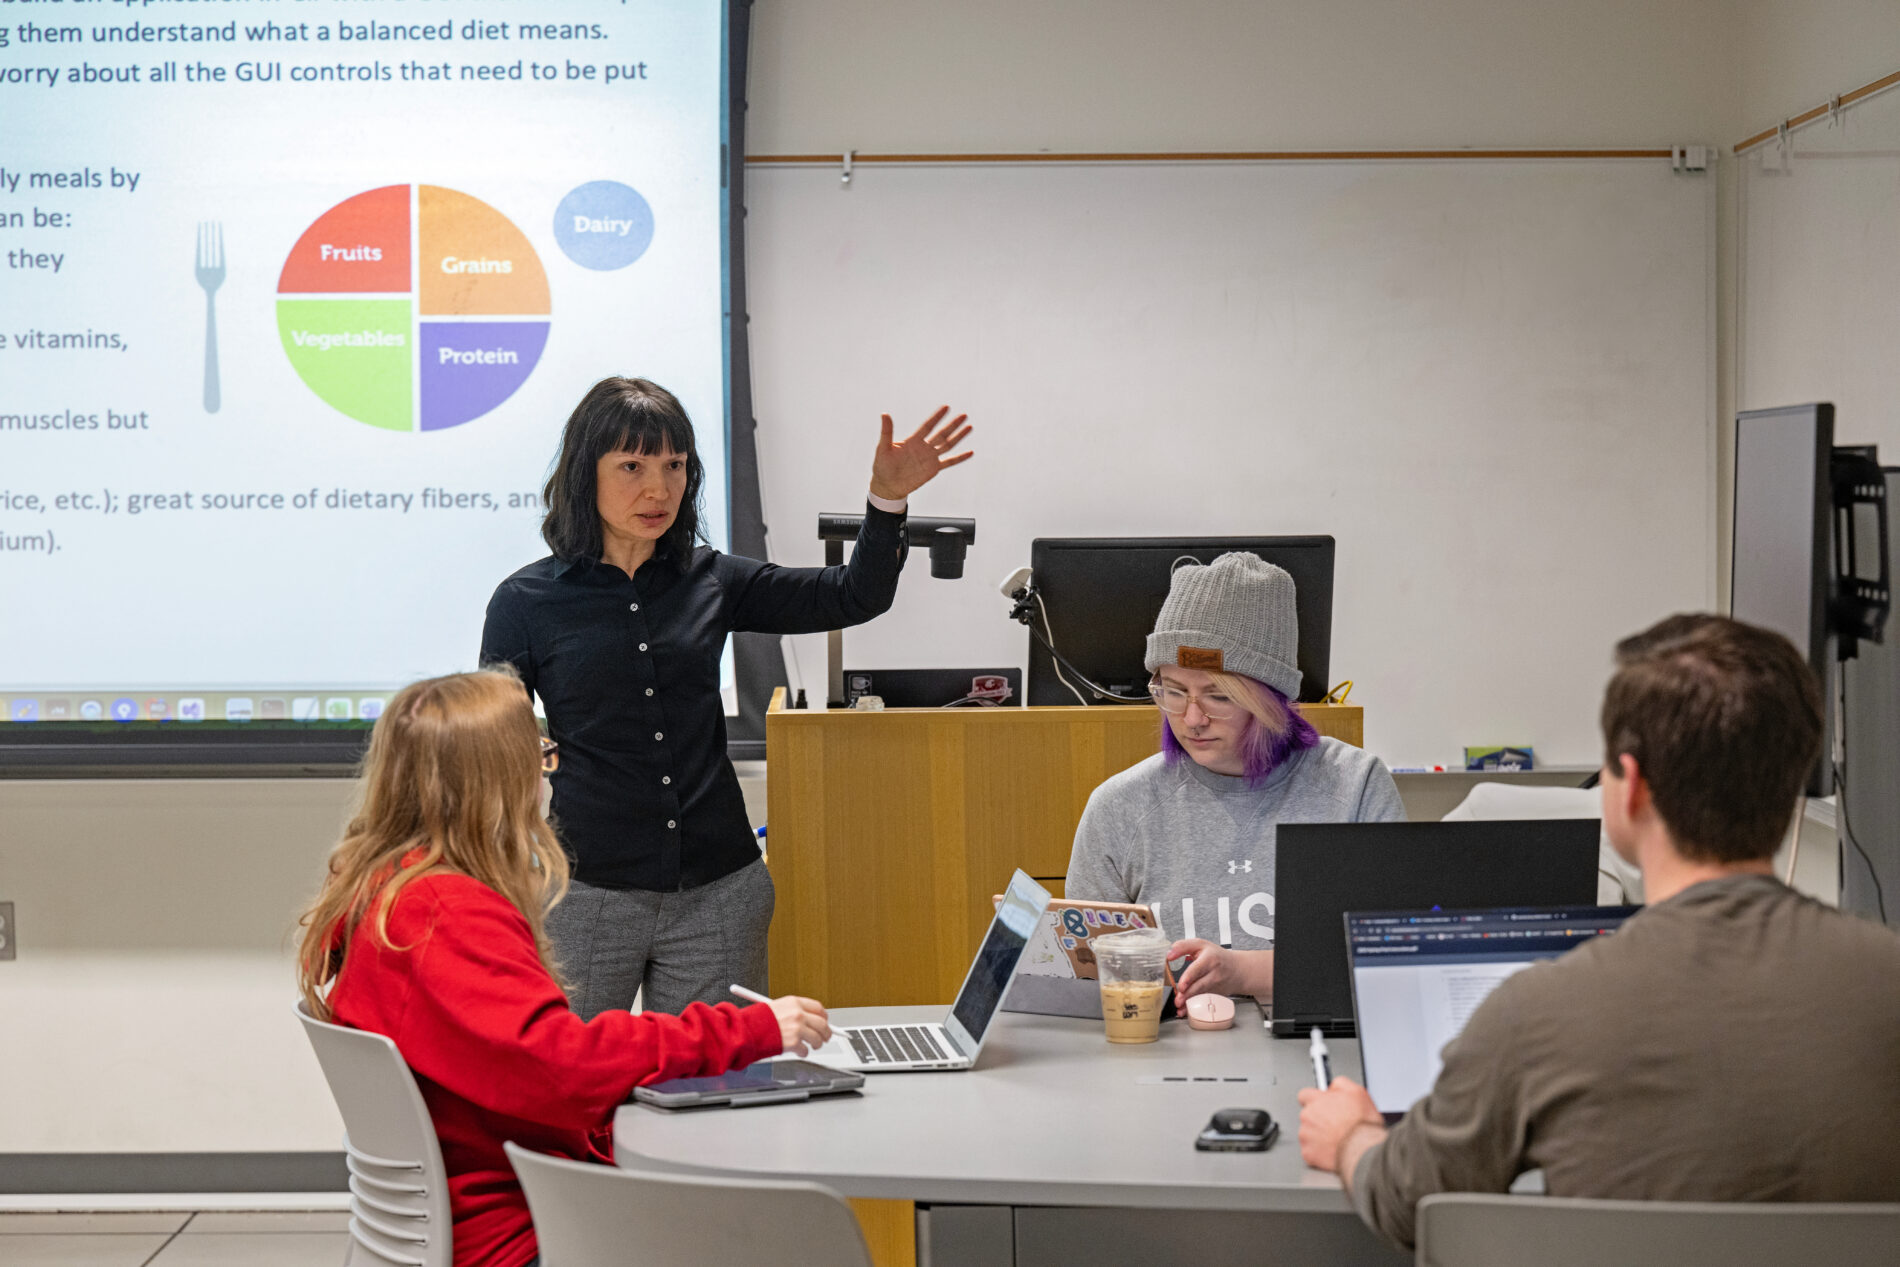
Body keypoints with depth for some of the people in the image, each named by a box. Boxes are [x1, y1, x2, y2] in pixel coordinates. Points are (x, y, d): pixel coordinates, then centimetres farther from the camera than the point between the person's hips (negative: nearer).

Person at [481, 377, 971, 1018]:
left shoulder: (711, 581, 7)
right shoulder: (526, 601, -1)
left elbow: (855, 597, 10)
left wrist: (887, 500, -6)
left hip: (719, 890, 3)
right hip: (588, 894, -2)